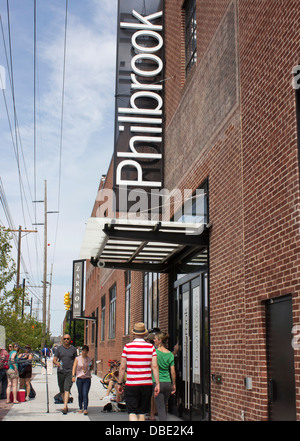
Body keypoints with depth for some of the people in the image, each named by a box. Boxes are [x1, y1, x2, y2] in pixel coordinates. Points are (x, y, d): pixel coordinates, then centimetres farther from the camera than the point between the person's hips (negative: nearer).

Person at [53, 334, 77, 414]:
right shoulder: (59, 348, 9)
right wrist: (57, 363, -17)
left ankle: (64, 407, -22)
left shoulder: (73, 349, 7)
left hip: (70, 372, -3)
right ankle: (66, 406, 22)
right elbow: (54, 359, 7)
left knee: (67, 389, -14)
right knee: (62, 391, 9)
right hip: (60, 372, 3)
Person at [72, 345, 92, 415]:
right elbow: (74, 367, -1)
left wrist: (90, 367, -5)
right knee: (80, 394, 7)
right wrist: (73, 376, -13)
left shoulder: (89, 359, 8)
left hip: (87, 378, 0)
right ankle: (80, 408, 20)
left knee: (85, 394, -10)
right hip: (79, 378, 0)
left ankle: (85, 409, -12)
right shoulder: (77, 359, 4)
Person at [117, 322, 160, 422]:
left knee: (132, 412, -1)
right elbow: (154, 366, -5)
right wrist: (157, 384, -3)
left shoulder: (127, 347, -3)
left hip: (131, 384, -2)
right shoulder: (151, 347, 1)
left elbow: (122, 367, -2)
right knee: (142, 413, 14)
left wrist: (119, 383, 8)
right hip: (146, 384, 2)